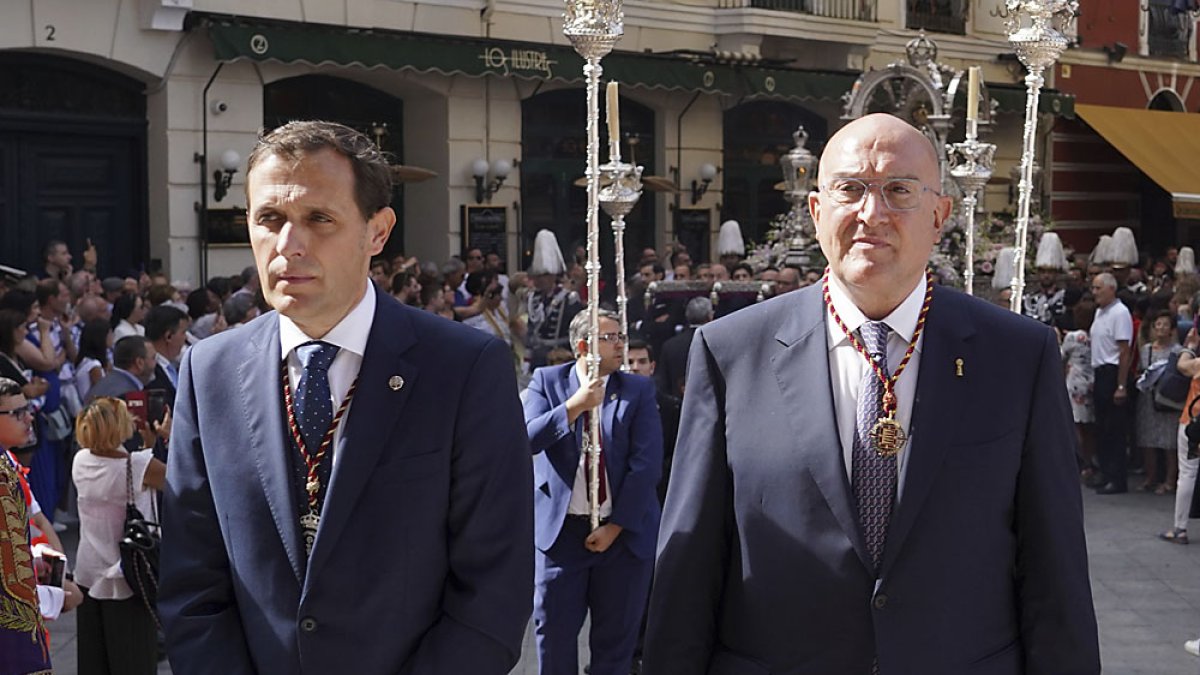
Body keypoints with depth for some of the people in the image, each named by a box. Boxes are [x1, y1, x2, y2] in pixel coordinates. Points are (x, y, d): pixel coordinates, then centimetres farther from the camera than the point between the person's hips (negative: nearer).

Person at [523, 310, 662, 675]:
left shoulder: (638, 390, 2)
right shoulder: (547, 381, 3)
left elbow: (647, 465, -5)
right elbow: (527, 438, -12)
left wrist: (616, 526, -10)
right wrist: (575, 405, -23)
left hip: (624, 532, 1)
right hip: (561, 528, 0)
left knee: (615, 640, 7)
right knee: (554, 633, 3)